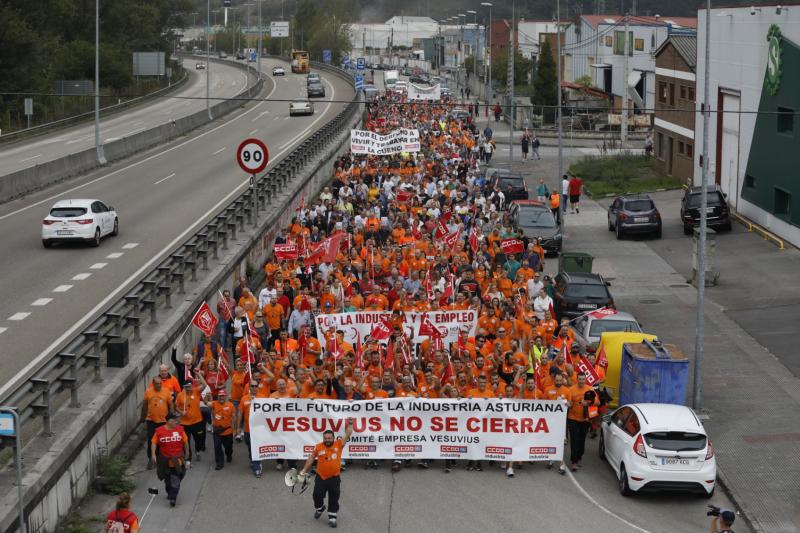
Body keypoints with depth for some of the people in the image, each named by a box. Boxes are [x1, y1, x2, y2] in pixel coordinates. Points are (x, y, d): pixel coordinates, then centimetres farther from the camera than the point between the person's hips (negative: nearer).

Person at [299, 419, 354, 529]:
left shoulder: (338, 444, -6)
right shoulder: (318, 447, -5)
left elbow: (347, 434, -7)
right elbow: (311, 458, 6)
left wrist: (350, 424, -19)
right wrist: (304, 470, 8)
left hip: (334, 478, 0)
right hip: (321, 478, 0)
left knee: (333, 499, 5)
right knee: (317, 495, 9)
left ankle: (332, 518, 14)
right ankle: (319, 508, 40)